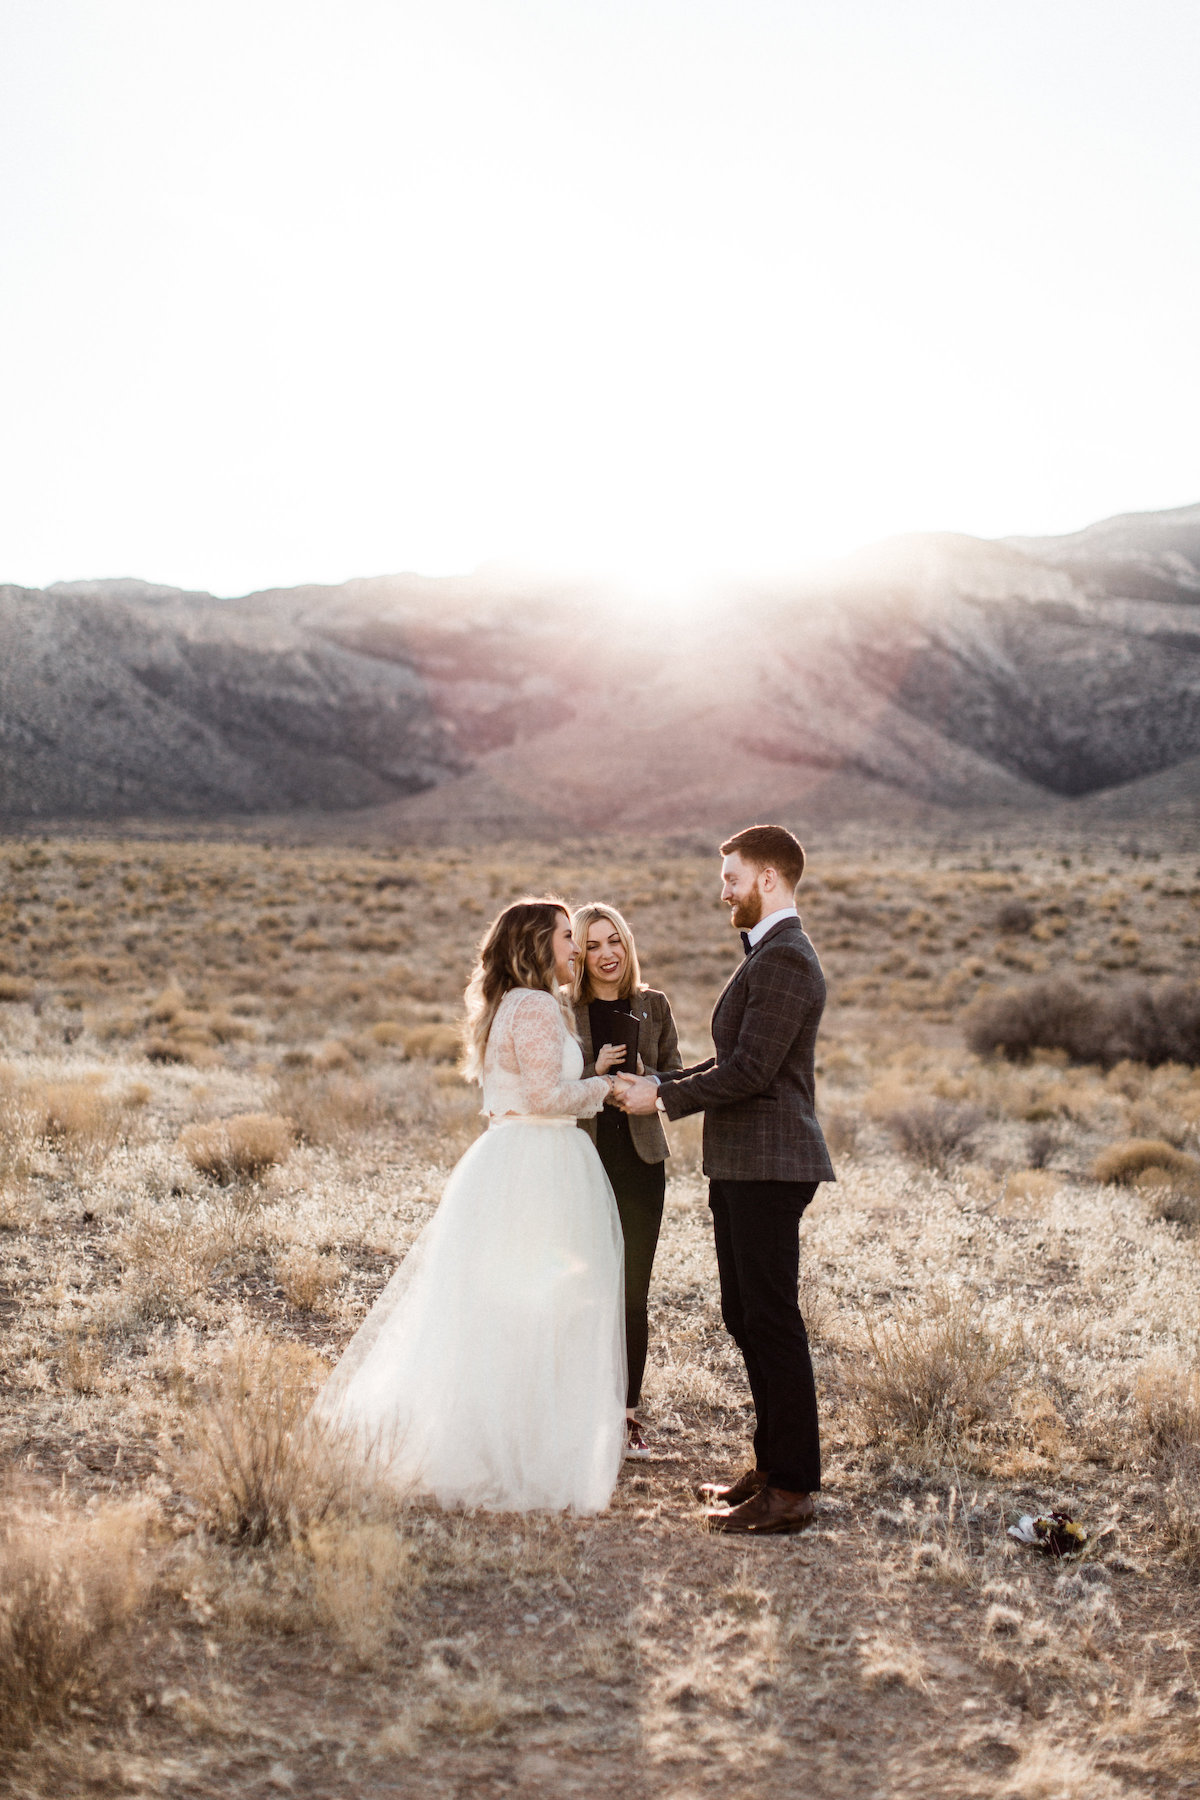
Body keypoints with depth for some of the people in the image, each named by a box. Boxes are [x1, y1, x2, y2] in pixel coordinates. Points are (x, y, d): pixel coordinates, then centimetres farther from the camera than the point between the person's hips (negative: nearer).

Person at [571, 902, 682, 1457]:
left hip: (640, 1161, 2)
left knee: (633, 1293, 4)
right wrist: (595, 1073, -17)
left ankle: (628, 1412, 15)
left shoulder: (653, 1006, 8)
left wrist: (647, 1082, -12)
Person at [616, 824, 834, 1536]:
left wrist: (662, 1098, -13)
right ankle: (774, 1463, 26)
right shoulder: (767, 955, 18)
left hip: (769, 1168, -11)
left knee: (772, 1322, -5)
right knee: (745, 1318, 16)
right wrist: (662, 1084, 10)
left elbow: (750, 1070, -22)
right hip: (743, 1165, 11)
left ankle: (793, 1490, 3)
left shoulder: (785, 959, -16)